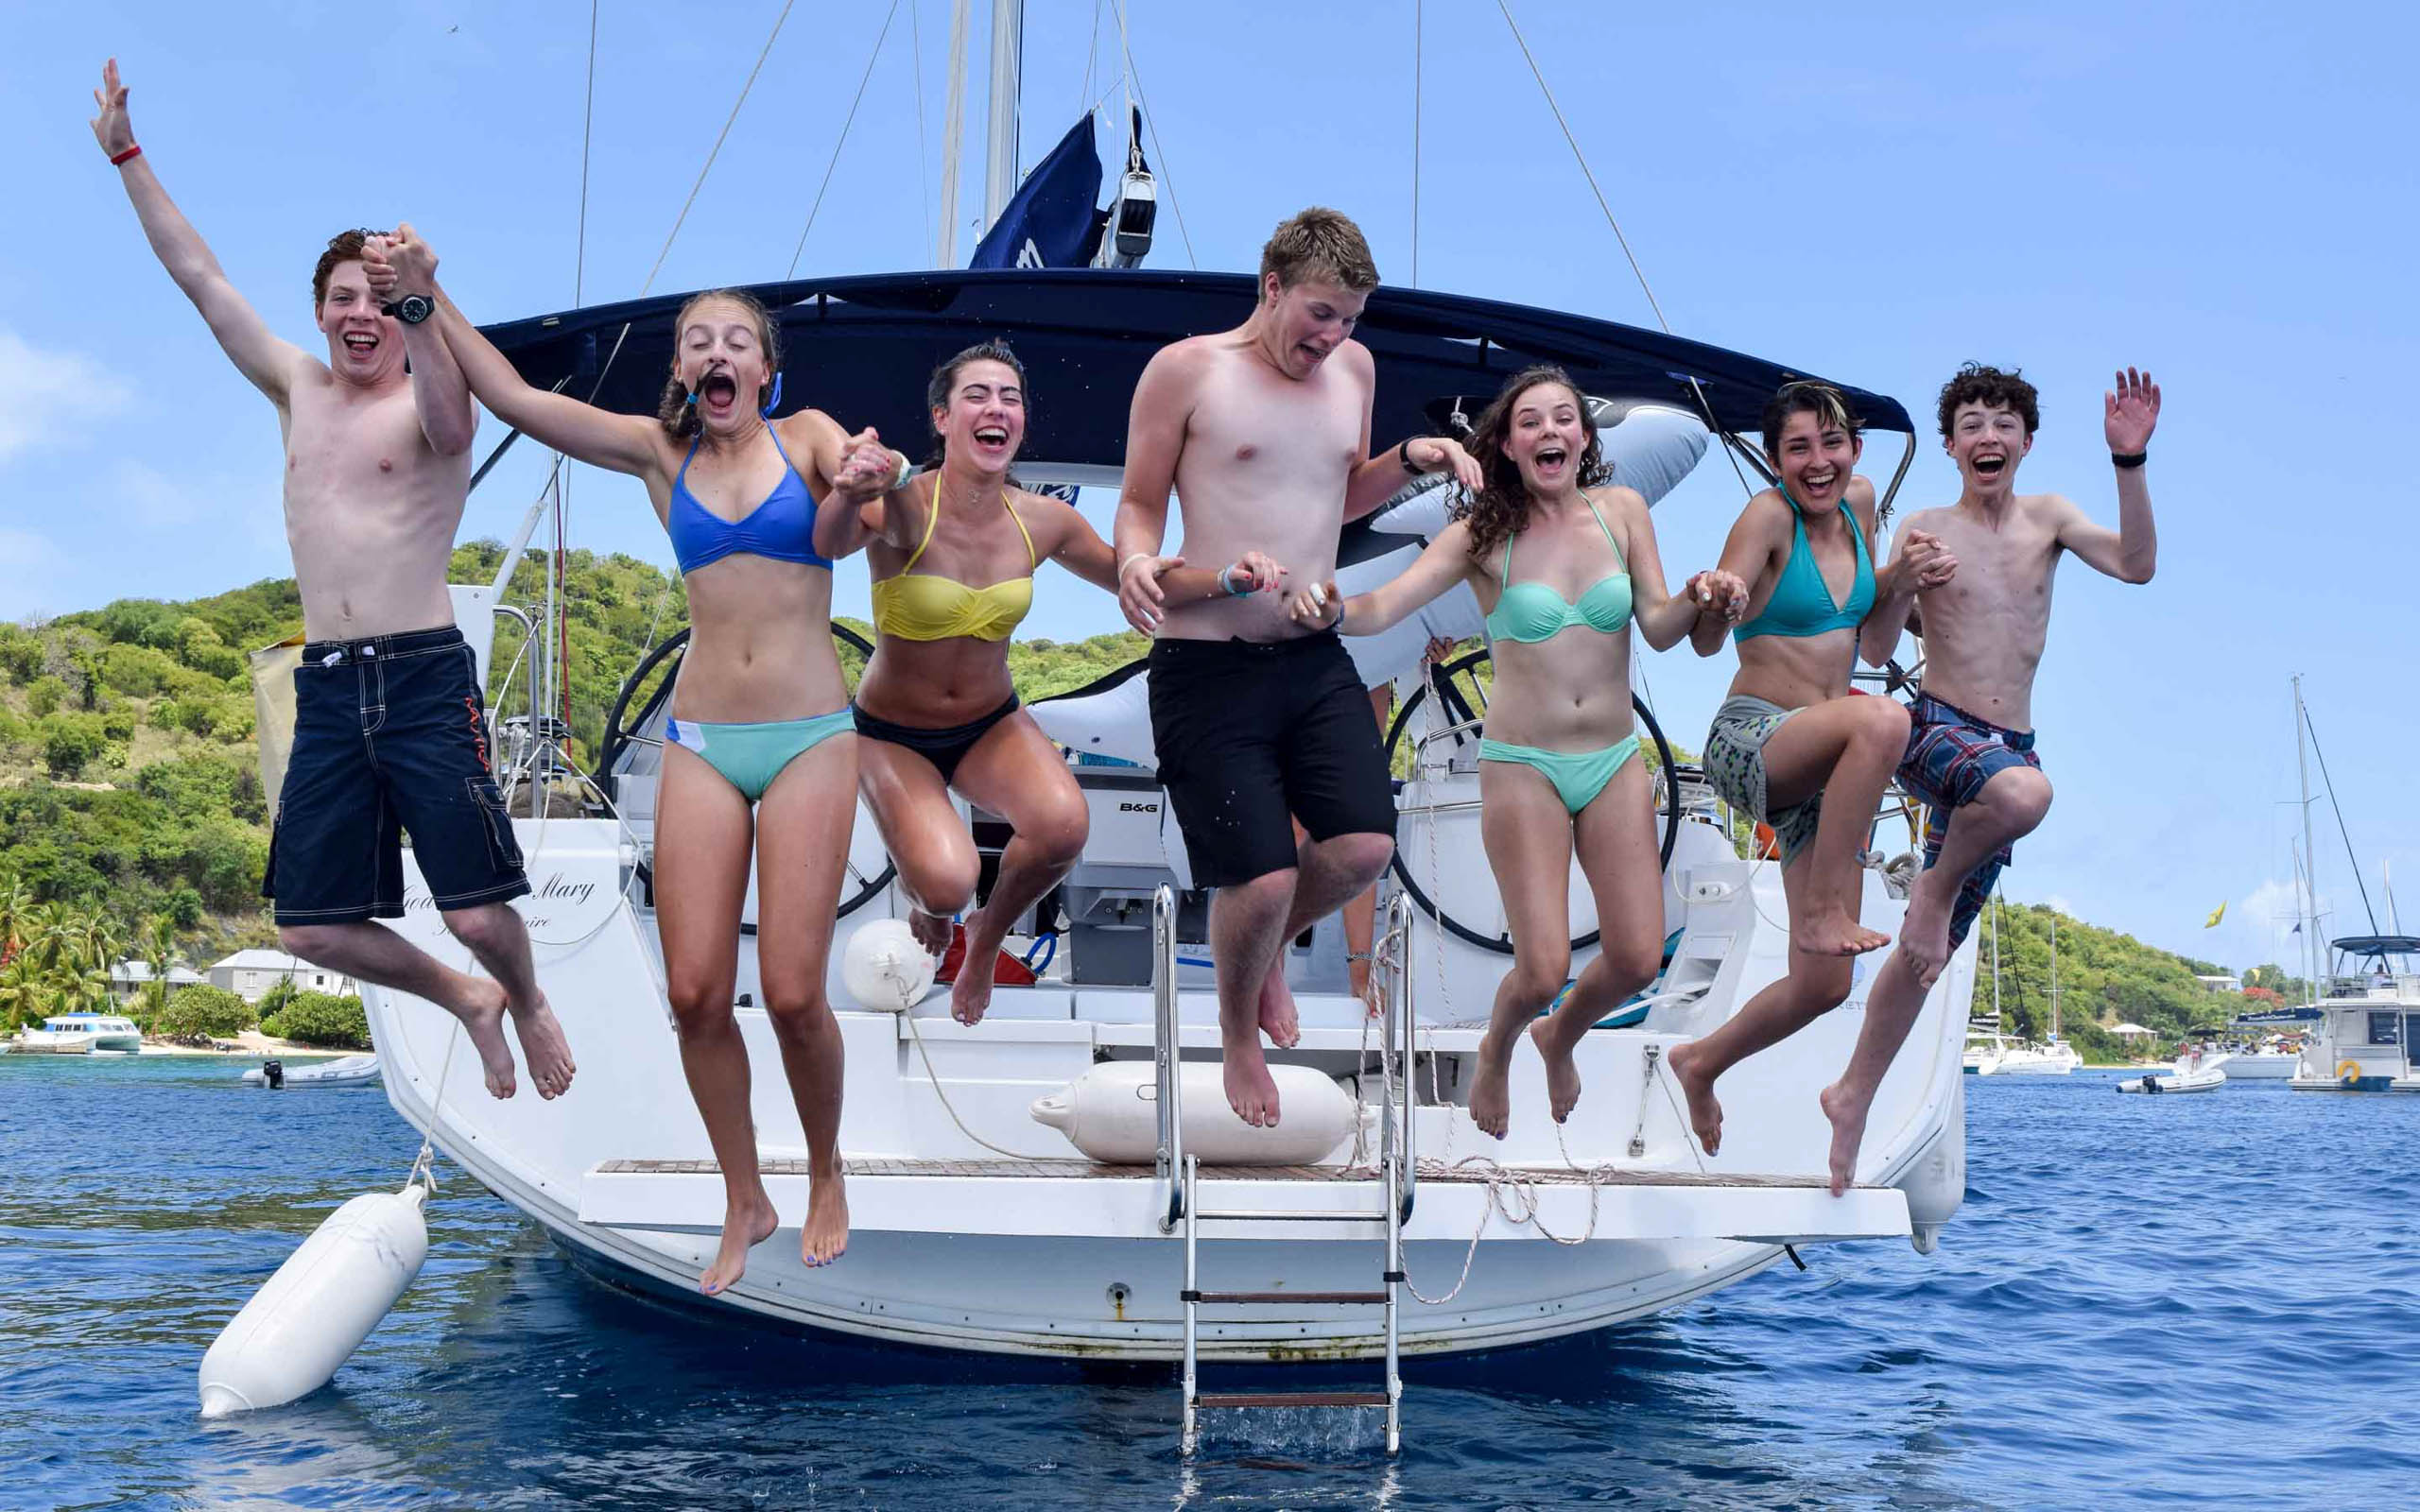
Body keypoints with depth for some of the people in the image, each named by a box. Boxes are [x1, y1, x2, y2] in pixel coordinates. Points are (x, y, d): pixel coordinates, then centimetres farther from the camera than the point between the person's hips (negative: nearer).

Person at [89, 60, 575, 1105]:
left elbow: (448, 416, -27)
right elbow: (198, 276, 19)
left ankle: (526, 1002, 25)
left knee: (479, 916, -9)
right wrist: (125, 153, 19)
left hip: (426, 680, -5)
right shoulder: (298, 391, 15)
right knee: (309, 928, 3)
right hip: (327, 691, 6)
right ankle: (468, 1002, 27)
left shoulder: (430, 403, -1)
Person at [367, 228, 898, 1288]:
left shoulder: (807, 436, 1)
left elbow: (832, 534, -19)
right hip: (703, 741, 3)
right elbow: (516, 400, 1)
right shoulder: (659, 451, 7)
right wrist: (428, 298, -10)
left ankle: (827, 1178, 20)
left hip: (810, 738, -2)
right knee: (696, 992, -4)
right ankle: (745, 1206, 15)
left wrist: (856, 489, -43)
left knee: (792, 993, -6)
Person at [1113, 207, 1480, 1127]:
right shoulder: (1186, 370, -6)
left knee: (1365, 846, -6)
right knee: (1262, 878, -8)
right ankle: (1240, 1035, 23)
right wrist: (1135, 564, -23)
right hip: (1207, 665, -5)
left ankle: (1268, 944, 29)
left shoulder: (1353, 369, 11)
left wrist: (1413, 459, 6)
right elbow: (1140, 504, -1)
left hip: (1315, 656, 5)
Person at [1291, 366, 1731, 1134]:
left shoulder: (1622, 510, 1)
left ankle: (1560, 1038, 36)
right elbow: (1385, 605, -15)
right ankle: (1495, 1051, 29)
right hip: (1524, 767, -3)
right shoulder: (1484, 536, -6)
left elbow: (1659, 628, -1)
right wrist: (1334, 609, -37)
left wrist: (1695, 601, -23)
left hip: (1615, 762, 3)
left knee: (1638, 960, 1)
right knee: (1543, 969, -8)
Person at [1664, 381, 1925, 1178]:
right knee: (1883, 720, -41)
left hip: (1817, 768, 7)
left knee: (1824, 986, 3)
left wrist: (1905, 571, 8)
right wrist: (1714, 601, -39)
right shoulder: (1768, 516, -10)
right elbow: (1705, 644, -19)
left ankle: (1702, 1063, 29)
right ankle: (1823, 909, -30)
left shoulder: (1859, 498, 8)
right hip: (1749, 741, -7)